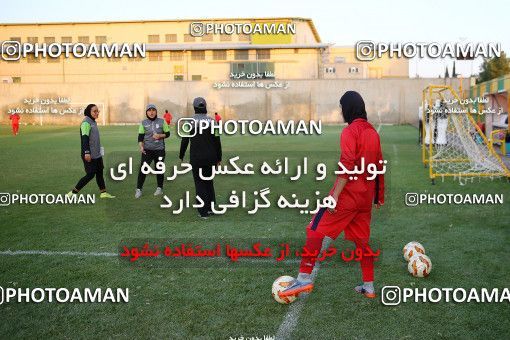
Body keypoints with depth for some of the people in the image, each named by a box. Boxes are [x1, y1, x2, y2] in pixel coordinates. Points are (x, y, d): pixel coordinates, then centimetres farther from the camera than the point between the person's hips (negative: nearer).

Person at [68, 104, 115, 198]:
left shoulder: (93, 122, 14)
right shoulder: (86, 123, -15)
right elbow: (85, 138, -21)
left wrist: (99, 149, 26)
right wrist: (87, 152, -27)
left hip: (97, 154, 9)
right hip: (90, 155, -9)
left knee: (99, 172, 12)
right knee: (90, 175, -7)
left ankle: (103, 193, 21)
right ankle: (72, 193, 1)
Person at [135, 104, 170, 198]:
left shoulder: (162, 121, 1)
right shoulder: (143, 123, 2)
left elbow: (167, 133, 5)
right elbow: (140, 136, 1)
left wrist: (160, 135, -14)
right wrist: (141, 147, -14)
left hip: (159, 150, 0)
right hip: (147, 150, 0)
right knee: (143, 169, -5)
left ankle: (159, 188, 24)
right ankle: (138, 189, 4)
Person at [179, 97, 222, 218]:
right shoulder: (211, 121, -2)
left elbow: (184, 141, -3)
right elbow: (217, 141, 0)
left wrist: (181, 156, 10)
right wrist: (219, 158, 10)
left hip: (196, 158, -2)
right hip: (210, 157, 2)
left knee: (199, 183, 6)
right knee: (209, 181, 19)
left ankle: (203, 212, 6)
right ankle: (211, 208, 18)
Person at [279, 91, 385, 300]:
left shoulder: (350, 131, -12)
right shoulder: (373, 132, 12)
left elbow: (347, 165, -20)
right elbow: (379, 166, 17)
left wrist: (334, 196, -21)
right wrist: (379, 195, 24)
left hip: (348, 194, -8)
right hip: (366, 196, 8)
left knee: (316, 231, -4)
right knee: (362, 239, 16)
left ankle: (304, 279, -9)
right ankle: (368, 287, 21)